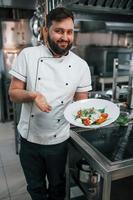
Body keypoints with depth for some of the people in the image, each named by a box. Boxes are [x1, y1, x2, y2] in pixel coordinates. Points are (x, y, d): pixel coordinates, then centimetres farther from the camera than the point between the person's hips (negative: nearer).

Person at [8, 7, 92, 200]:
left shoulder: (81, 65, -7)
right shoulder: (28, 55, -10)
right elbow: (13, 93, -7)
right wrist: (32, 95, -27)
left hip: (59, 141, 1)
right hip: (29, 138, 0)